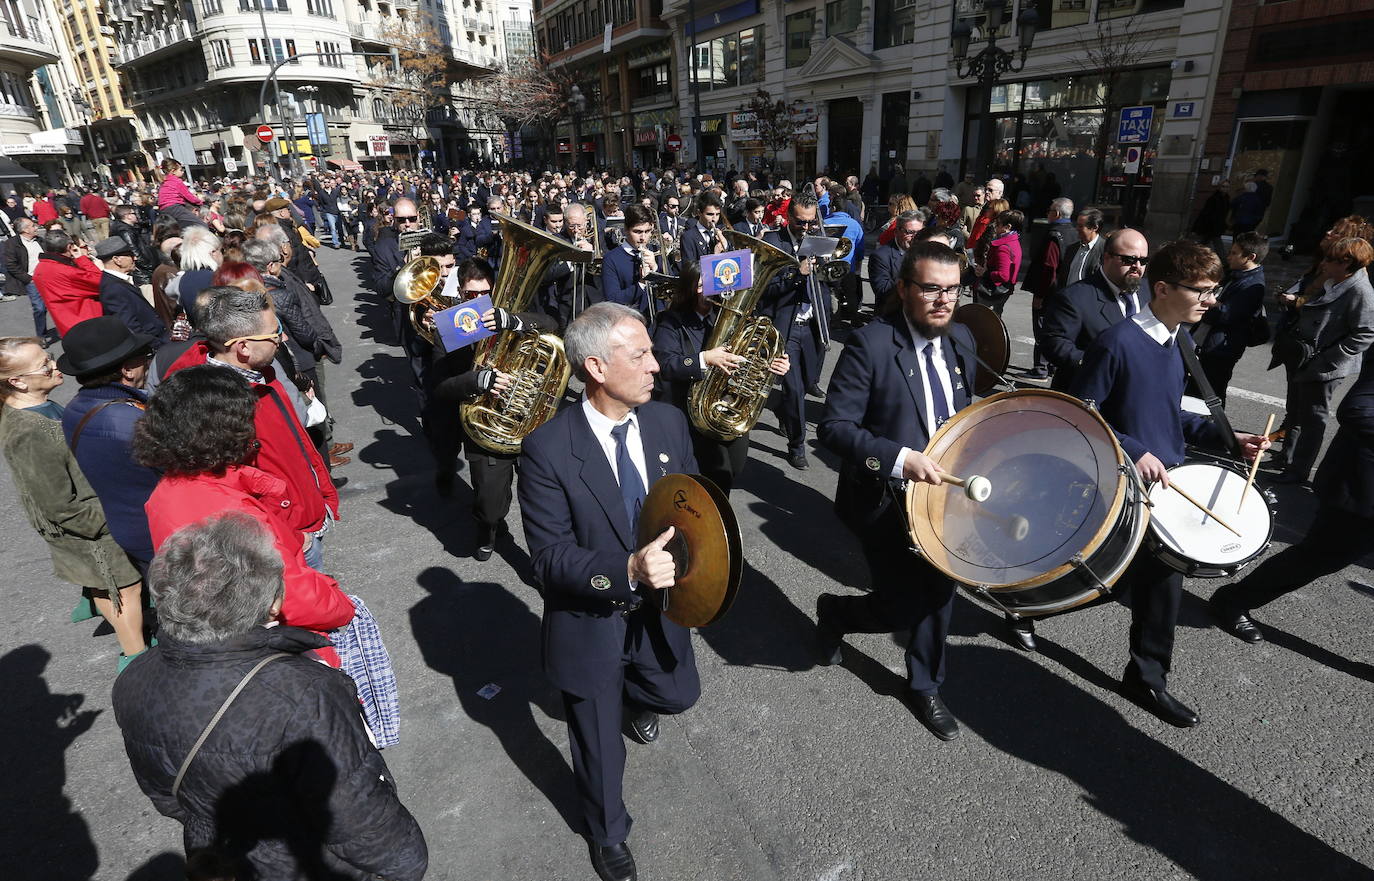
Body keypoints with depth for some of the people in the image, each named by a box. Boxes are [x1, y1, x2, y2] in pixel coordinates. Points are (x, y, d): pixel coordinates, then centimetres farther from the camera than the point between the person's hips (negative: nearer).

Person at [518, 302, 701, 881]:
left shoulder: (669, 422, -10)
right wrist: (626, 570, -38)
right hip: (589, 624, -3)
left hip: (658, 609, 4)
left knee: (678, 696, 25)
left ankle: (633, 699, 63)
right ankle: (608, 833, 52)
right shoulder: (547, 449, -25)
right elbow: (549, 558, -23)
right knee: (600, 749, 19)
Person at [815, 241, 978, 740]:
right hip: (883, 498, -6)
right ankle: (833, 611, 31)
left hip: (940, 491, 6)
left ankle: (925, 687, 41)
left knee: (939, 594, 15)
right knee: (903, 608, -2)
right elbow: (833, 427, -23)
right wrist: (898, 458, -33)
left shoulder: (960, 340, 1)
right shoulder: (870, 344, -21)